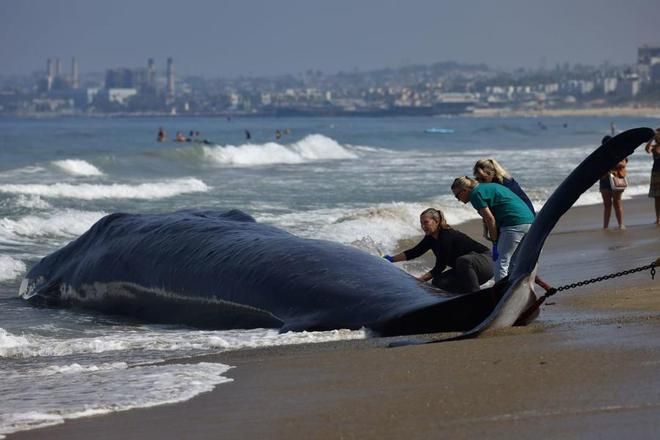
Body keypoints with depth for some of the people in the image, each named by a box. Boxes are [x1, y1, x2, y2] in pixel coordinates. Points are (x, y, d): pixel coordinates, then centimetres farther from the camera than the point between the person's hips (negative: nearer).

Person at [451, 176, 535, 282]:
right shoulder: (487, 187, 25)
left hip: (514, 224, -10)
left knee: (501, 264, -8)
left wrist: (495, 239, -2)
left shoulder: (476, 194, -5)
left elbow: (490, 219, -11)